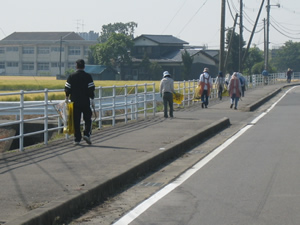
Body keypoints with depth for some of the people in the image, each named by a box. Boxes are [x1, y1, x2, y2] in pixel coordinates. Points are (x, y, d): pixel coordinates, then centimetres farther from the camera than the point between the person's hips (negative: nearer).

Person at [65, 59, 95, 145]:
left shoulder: (71, 76, 1)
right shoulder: (88, 76, -4)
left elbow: (67, 89, 1)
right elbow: (91, 89, -5)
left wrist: (67, 98, 13)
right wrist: (92, 100, 2)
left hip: (75, 102, 1)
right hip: (86, 102, -1)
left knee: (76, 121, 6)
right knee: (88, 119, 10)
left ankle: (77, 139, 5)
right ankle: (87, 134, -9)